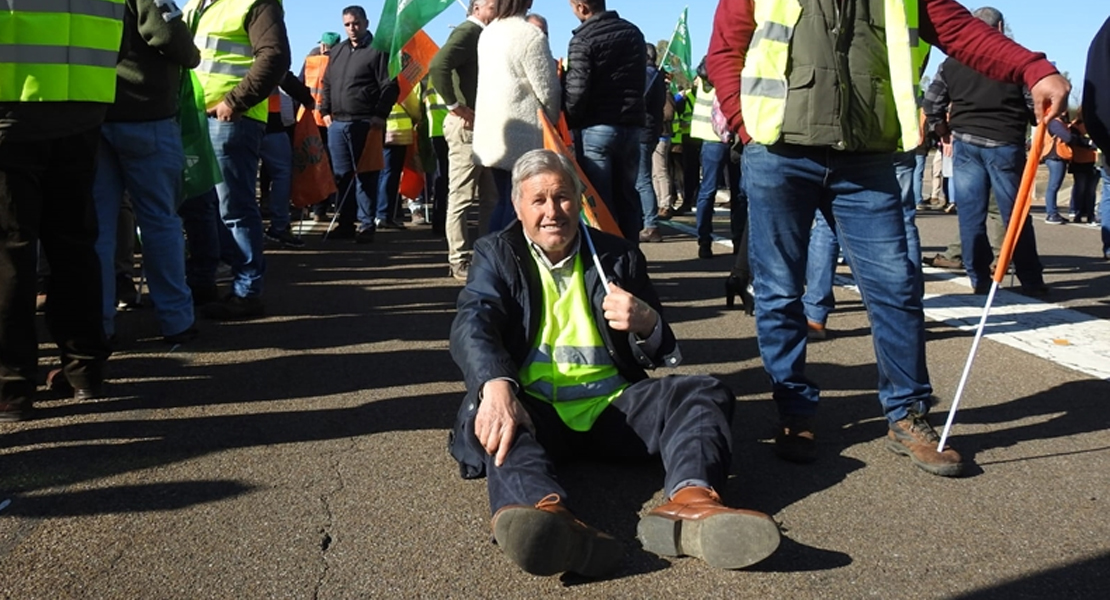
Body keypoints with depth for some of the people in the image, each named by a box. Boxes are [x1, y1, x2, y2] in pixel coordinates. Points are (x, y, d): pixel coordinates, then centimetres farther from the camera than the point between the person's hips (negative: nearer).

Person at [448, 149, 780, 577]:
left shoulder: (618, 256, 16)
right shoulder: (496, 255, 11)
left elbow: (660, 356, 16)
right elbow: (472, 325, -10)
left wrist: (648, 325, -11)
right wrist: (496, 385, -33)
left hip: (611, 406, 3)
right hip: (533, 408, -2)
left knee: (704, 393, -19)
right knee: (488, 413, -34)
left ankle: (690, 500, -50)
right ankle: (544, 514, -65)